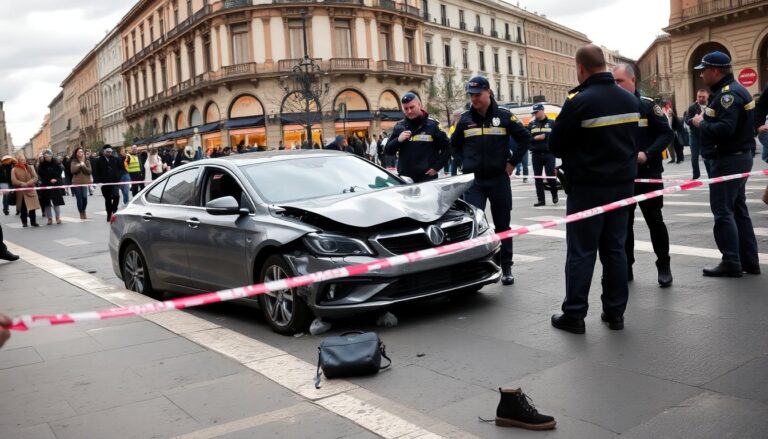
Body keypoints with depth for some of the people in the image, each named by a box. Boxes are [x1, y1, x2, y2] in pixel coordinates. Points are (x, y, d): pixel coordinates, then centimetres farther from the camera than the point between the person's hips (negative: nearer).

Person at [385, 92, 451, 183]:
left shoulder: (432, 125, -1)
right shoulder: (399, 126, 10)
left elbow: (446, 148, 1)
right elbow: (387, 151, 11)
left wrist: (436, 167, -7)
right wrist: (398, 140, -8)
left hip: (427, 178, -3)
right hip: (404, 179, 3)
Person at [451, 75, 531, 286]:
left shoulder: (504, 116, -3)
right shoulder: (465, 119, 4)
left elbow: (525, 138, 2)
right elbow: (454, 144, 18)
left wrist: (512, 162, -2)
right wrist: (464, 163, 7)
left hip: (499, 179, -1)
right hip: (474, 181, 1)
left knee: (502, 225, 9)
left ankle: (506, 268, 21)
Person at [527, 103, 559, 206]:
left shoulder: (552, 123, 7)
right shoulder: (531, 124, 12)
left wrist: (545, 136, -14)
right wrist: (535, 138, -14)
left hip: (549, 154, -3)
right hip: (536, 154, 3)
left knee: (551, 175, -7)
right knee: (538, 177, 3)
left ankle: (554, 194, 20)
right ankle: (541, 200, 9)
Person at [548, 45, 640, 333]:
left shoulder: (579, 101, -16)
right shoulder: (631, 100, 7)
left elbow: (555, 146, -9)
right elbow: (633, 140, 15)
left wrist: (574, 157, 10)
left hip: (588, 186, -6)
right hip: (623, 183, 6)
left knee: (581, 251, 1)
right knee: (615, 248, 12)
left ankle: (574, 314, 5)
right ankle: (615, 312, 17)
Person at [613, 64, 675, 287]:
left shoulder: (648, 105, -5)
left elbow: (667, 133, -7)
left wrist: (647, 154, -20)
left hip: (648, 174, -3)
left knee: (655, 221, 3)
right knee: (623, 223, 8)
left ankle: (664, 266, 16)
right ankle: (626, 267, 19)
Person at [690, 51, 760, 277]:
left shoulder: (729, 94, -18)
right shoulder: (731, 90, 15)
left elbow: (725, 129, -29)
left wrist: (701, 123, -14)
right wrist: (704, 120, 3)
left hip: (729, 159, -11)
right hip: (739, 156, 11)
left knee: (722, 210, -6)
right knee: (738, 209, 15)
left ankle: (731, 263, -1)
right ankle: (749, 261, 21)